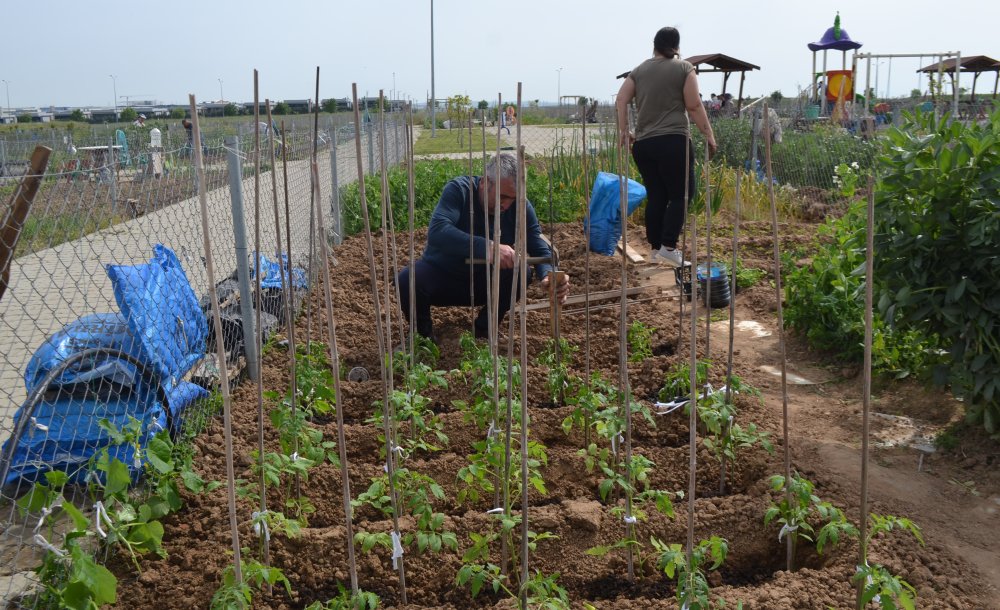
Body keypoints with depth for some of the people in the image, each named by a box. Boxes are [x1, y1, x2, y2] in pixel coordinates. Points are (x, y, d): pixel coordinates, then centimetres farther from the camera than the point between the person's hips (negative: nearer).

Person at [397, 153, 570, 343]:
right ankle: (423, 334, -2)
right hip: (441, 273, -2)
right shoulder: (458, 190, -22)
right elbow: (436, 231, -39)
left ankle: (483, 331, -1)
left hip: (484, 282, 3)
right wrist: (487, 247, -51)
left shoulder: (520, 206, -13)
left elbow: (539, 248, -14)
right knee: (408, 280, -33)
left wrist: (549, 274, -40)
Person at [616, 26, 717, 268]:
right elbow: (694, 106, -3)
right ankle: (668, 248, -10)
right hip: (673, 141, -5)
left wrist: (624, 131, 10)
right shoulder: (684, 68, 3)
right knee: (680, 195, -1)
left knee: (655, 197, 9)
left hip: (643, 144, 5)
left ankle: (656, 249, 11)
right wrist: (709, 135, 3)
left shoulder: (639, 70, 16)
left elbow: (621, 100, 6)